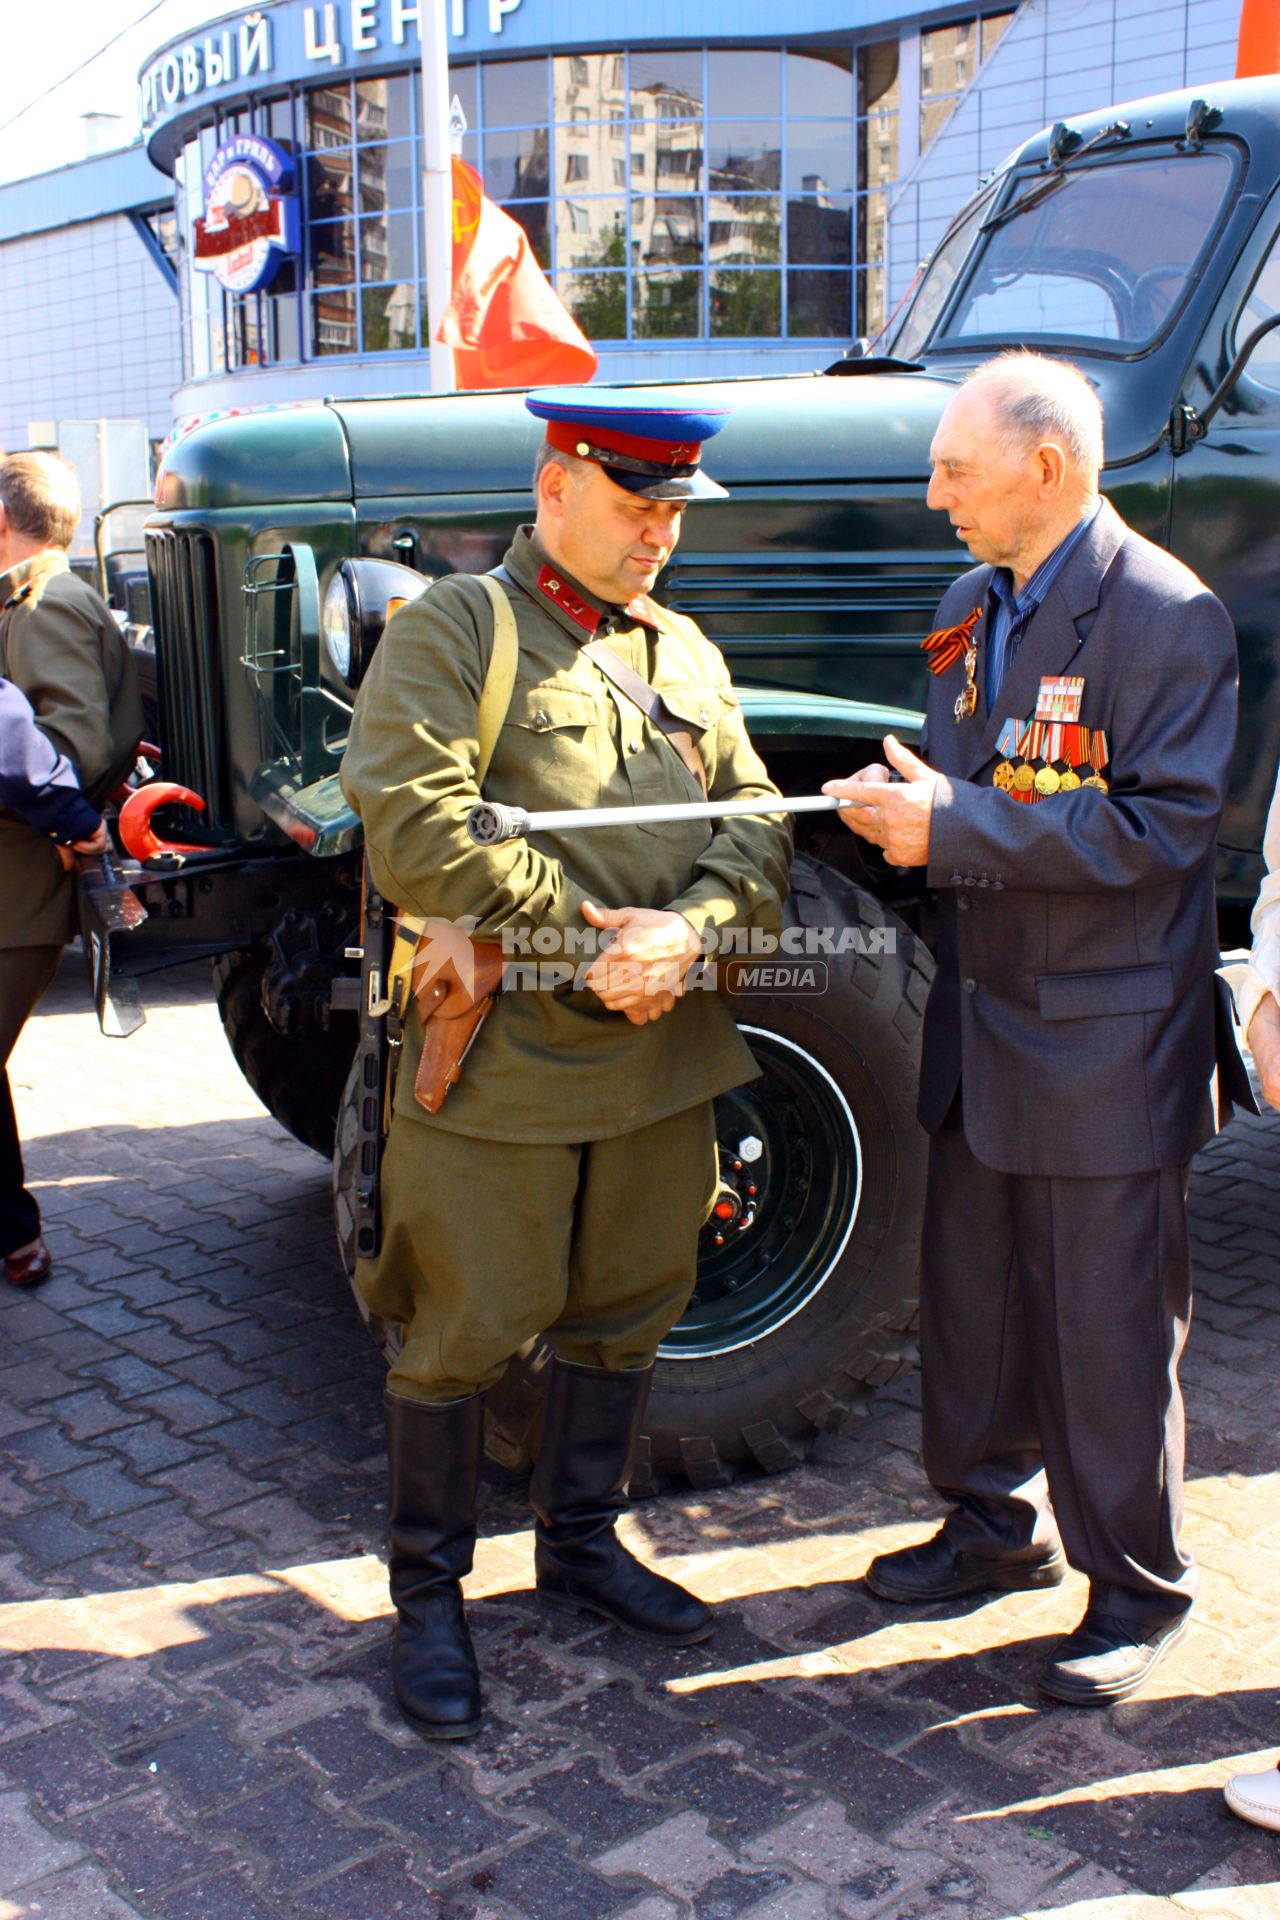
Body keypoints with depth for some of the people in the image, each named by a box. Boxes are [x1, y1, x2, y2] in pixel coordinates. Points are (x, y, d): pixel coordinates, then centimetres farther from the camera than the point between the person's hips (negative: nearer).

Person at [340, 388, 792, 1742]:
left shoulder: (684, 653, 14)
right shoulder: (450, 632, -6)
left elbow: (756, 817, 8)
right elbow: (416, 837, -18)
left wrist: (687, 926, -14)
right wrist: (596, 942, -17)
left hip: (661, 1052, 6)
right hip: (498, 1057, -6)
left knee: (626, 1311, 17)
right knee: (464, 1329, 5)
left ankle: (581, 1542, 37)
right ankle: (428, 1593, 24)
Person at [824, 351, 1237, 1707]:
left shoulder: (1167, 618, -14)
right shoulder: (972, 606, 11)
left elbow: (1157, 828, -21)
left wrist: (952, 825, -23)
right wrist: (902, 804, -5)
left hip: (1103, 1043, -8)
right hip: (982, 1021, 8)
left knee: (1106, 1329, 4)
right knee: (971, 1299, 17)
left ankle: (1136, 1587, 23)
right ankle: (998, 1527, 37)